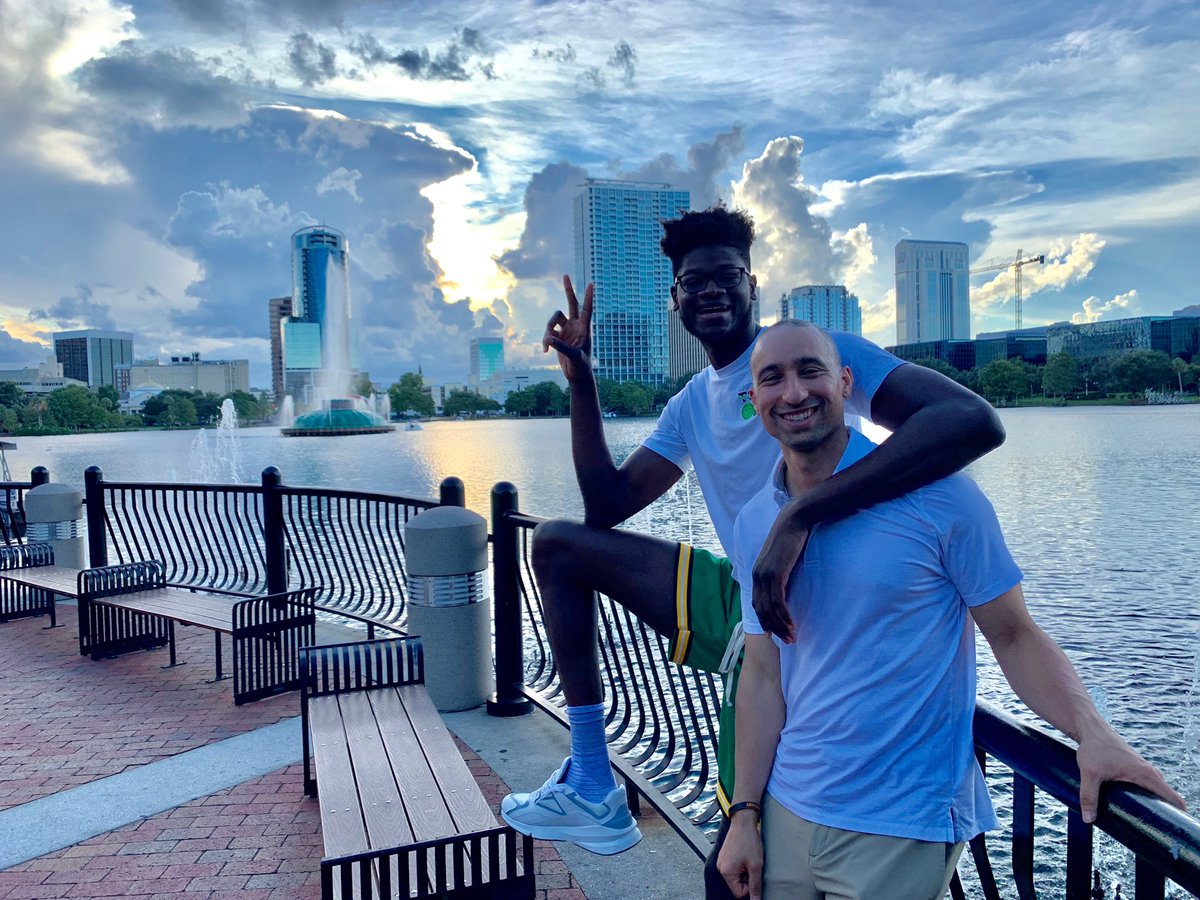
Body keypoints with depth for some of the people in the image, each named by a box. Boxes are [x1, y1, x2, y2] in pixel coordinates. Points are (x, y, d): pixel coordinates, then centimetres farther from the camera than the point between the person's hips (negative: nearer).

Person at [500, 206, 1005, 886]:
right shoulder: (691, 406, 12)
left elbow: (973, 419, -30)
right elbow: (608, 506, 10)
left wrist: (800, 515, -40)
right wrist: (581, 378, 2)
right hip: (743, 601, 8)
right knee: (558, 543, 7)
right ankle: (592, 787, 6)